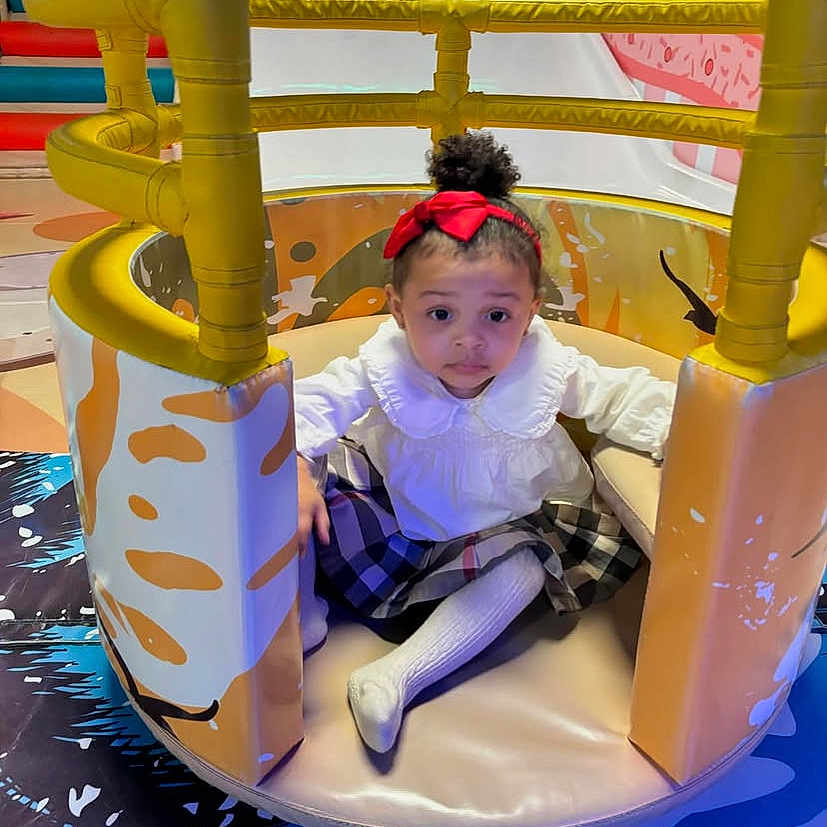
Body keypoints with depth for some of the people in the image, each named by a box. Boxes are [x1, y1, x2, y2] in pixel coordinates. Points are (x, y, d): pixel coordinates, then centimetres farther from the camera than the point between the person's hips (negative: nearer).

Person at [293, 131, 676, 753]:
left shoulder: (545, 371, -21)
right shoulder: (385, 369, -24)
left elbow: (619, 395, -9)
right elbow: (309, 403, -23)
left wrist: (673, 426, -26)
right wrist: (294, 468, -40)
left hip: (491, 531, 1)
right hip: (387, 511, 0)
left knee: (527, 564, -26)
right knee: (310, 481, -19)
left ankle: (401, 674, -27)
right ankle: (300, 615, -6)